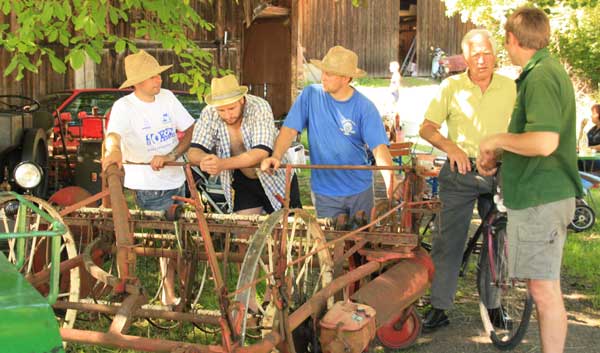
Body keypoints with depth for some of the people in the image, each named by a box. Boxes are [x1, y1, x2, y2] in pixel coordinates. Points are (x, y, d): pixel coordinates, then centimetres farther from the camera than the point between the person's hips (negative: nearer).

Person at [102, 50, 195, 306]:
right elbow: (113, 134, -32)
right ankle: (170, 295, 6)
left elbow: (191, 131, 4)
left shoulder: (167, 97, 3)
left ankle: (170, 292, 26)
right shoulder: (124, 107, -13)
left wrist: (171, 156, -12)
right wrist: (114, 150, -56)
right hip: (146, 187, -5)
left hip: (175, 180, 5)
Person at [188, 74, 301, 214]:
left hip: (277, 180, -3)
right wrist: (205, 159, -41)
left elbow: (261, 153, -37)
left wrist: (222, 164, -51)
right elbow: (194, 152, -16)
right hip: (244, 181, 3)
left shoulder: (259, 107, -27)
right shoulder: (209, 115, -16)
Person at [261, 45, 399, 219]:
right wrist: (276, 156, -29)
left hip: (360, 189, 0)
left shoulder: (364, 107, -12)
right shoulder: (310, 95, -7)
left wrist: (391, 184, -34)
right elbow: (290, 129, -10)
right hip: (325, 193, 0)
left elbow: (379, 147, -19)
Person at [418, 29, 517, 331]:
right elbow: (426, 128, 0)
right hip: (460, 172, -2)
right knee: (449, 239, -1)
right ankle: (439, 308, 6)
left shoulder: (510, 88, 5)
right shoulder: (451, 87, 0)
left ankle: (494, 304, 22)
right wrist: (451, 147, -16)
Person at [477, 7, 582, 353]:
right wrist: (499, 154, 16)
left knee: (544, 288, -5)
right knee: (544, 285, 16)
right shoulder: (547, 71, 16)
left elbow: (544, 142, -29)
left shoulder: (541, 76, -17)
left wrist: (497, 140, -14)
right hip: (541, 195, 11)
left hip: (541, 199, -11)